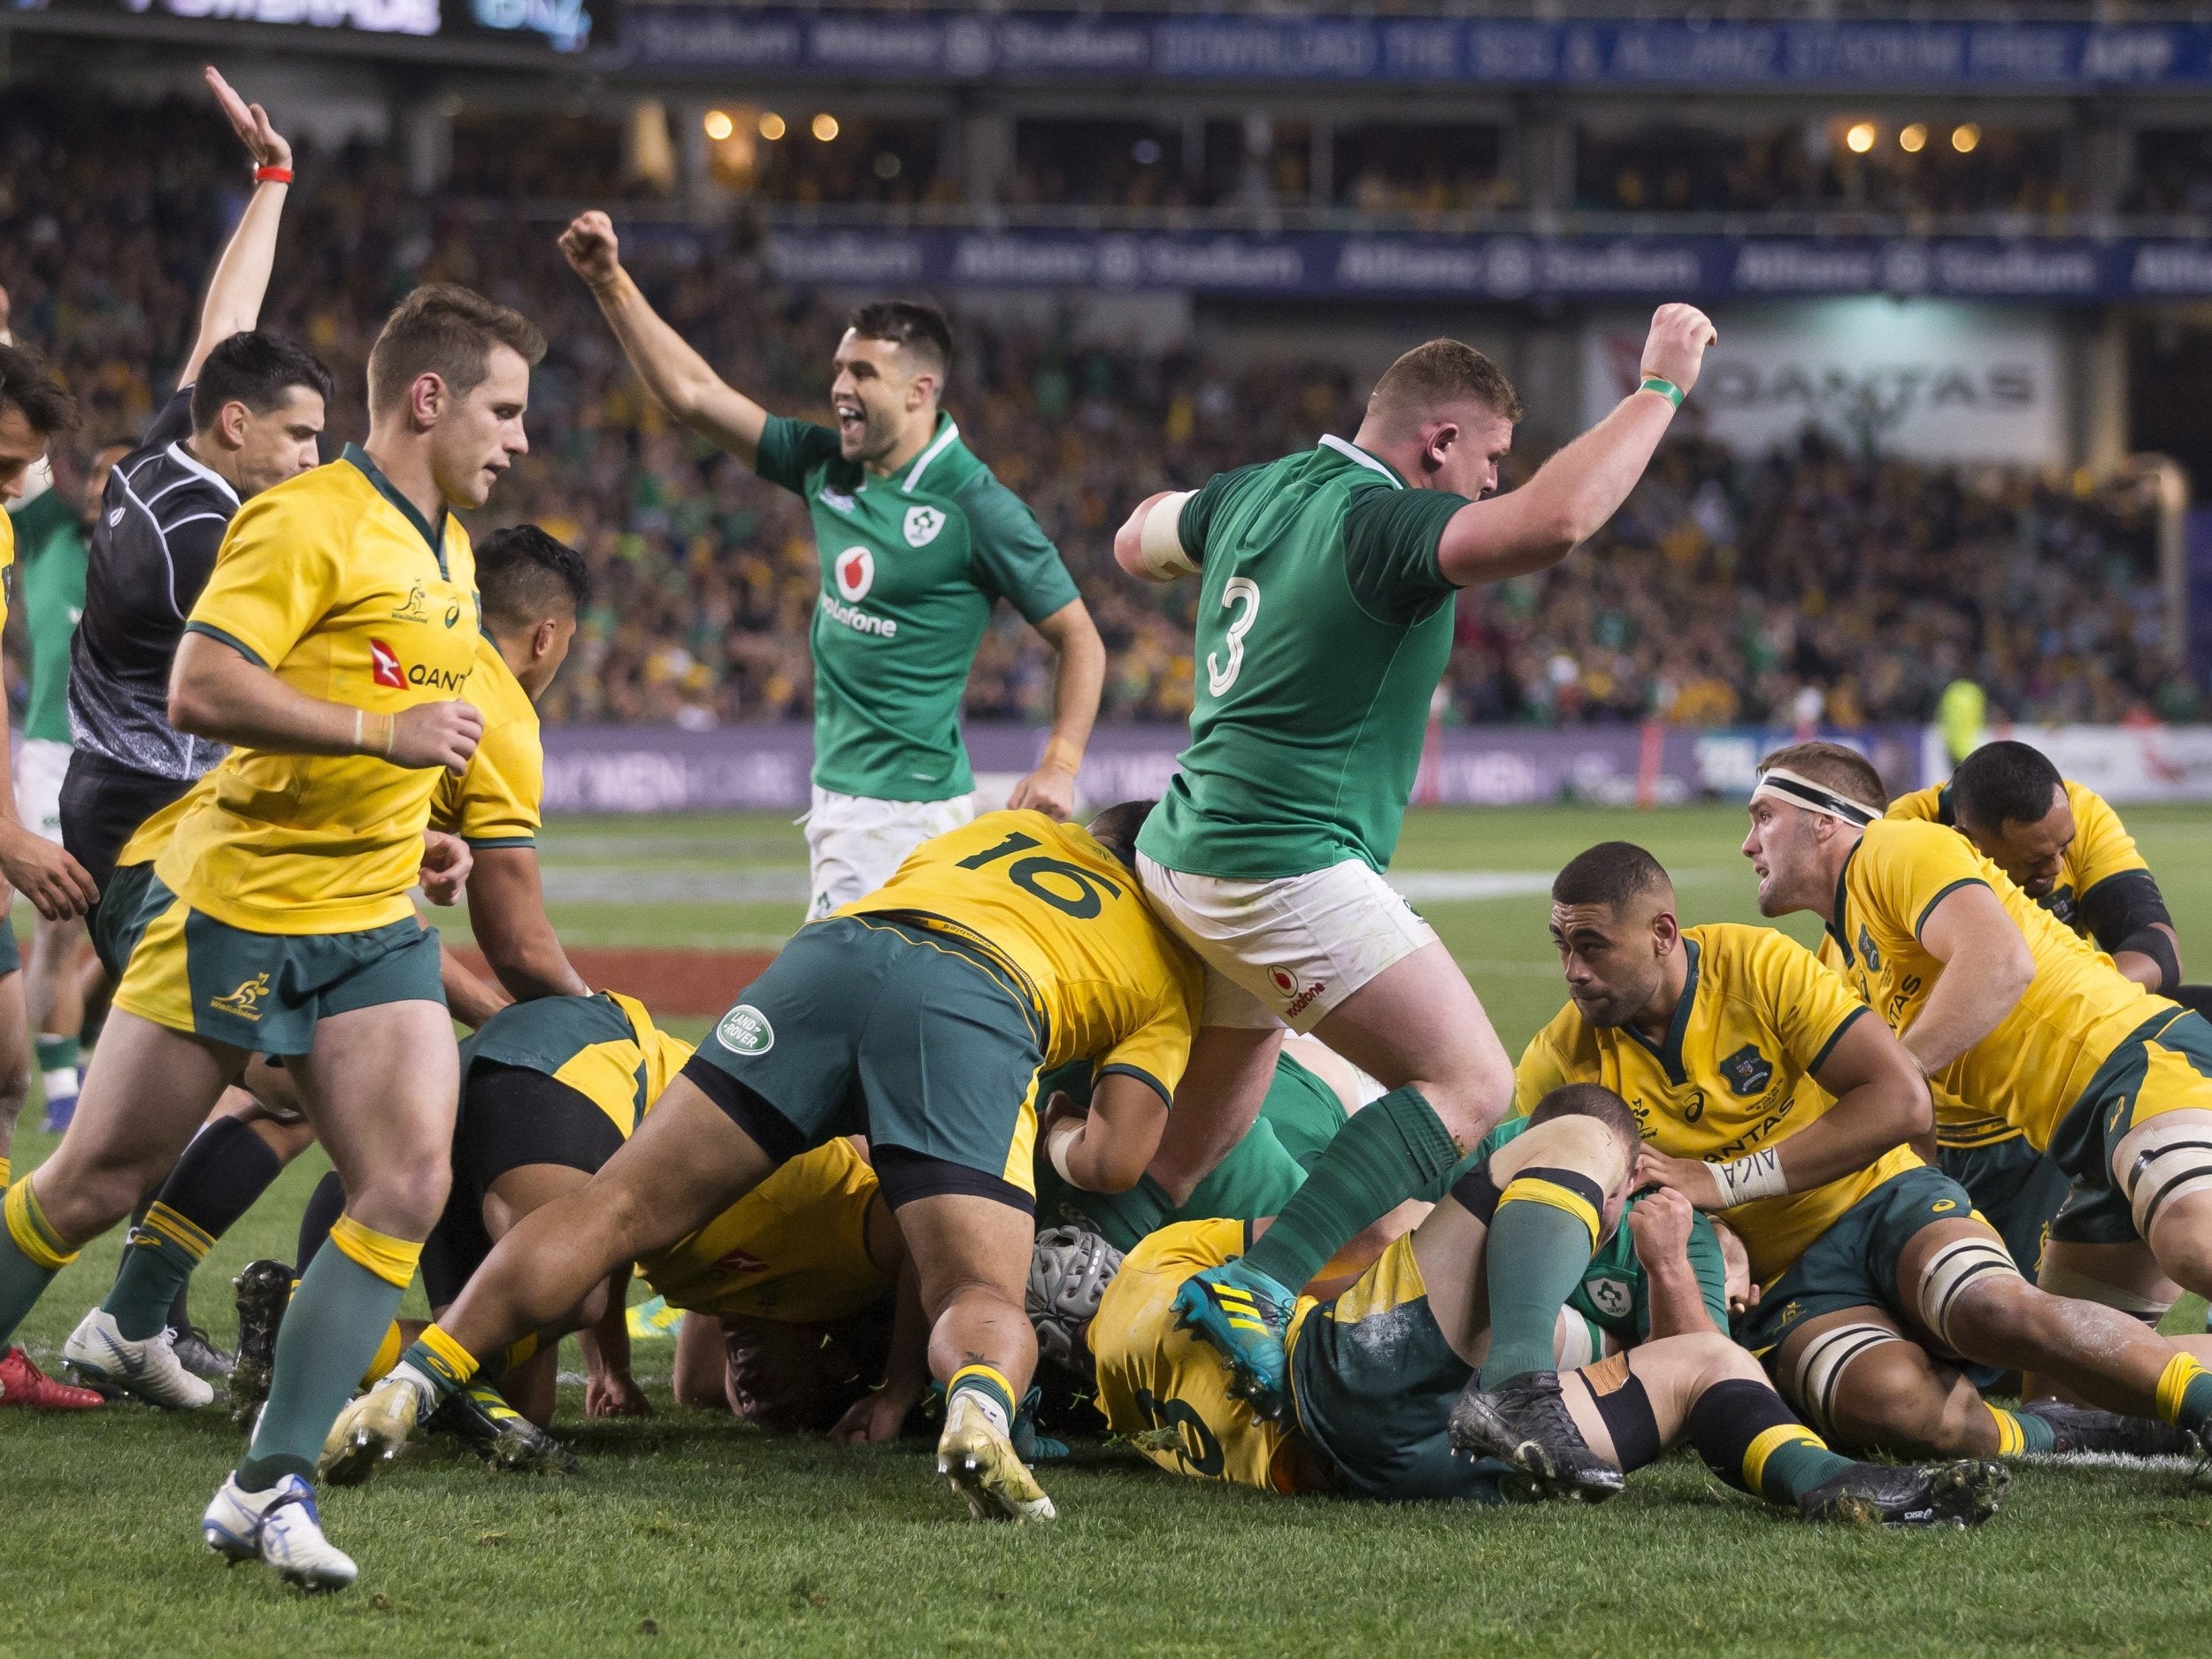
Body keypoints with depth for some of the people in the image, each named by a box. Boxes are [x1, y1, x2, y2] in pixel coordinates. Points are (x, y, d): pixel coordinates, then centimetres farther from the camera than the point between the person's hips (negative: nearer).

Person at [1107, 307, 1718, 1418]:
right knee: (1469, 1086, -12)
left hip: (1186, 855, 10)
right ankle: (1253, 1287, -24)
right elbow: (1547, 527, -33)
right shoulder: (1382, 522, -16)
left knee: (1196, 1147, 21)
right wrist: (1658, 390, -25)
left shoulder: (1258, 492, 10)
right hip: (1284, 862, -10)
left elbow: (1138, 543, 29)